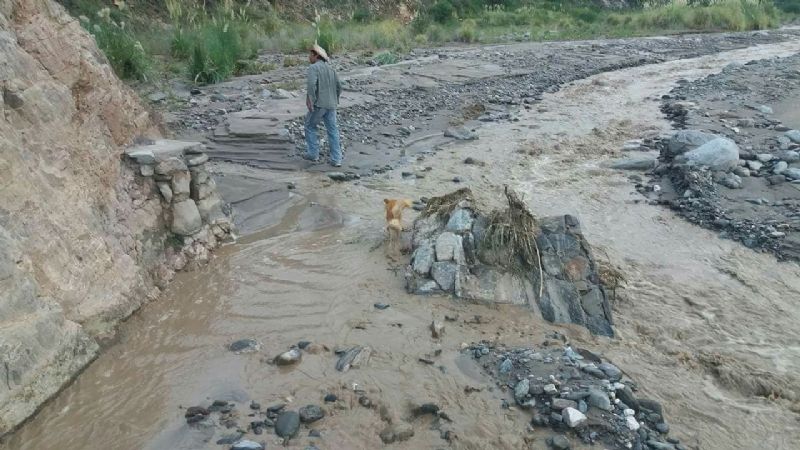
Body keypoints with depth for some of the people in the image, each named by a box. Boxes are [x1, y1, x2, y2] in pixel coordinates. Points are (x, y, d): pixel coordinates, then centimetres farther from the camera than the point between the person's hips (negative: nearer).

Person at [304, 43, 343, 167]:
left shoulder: (313, 68, -7)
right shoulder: (330, 68, 15)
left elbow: (311, 84, -24)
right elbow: (339, 86, 16)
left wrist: (310, 100, -19)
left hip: (318, 104, -6)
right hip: (331, 105, 6)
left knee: (310, 126, 14)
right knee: (333, 131, 6)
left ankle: (313, 153, 15)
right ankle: (336, 159, 2)